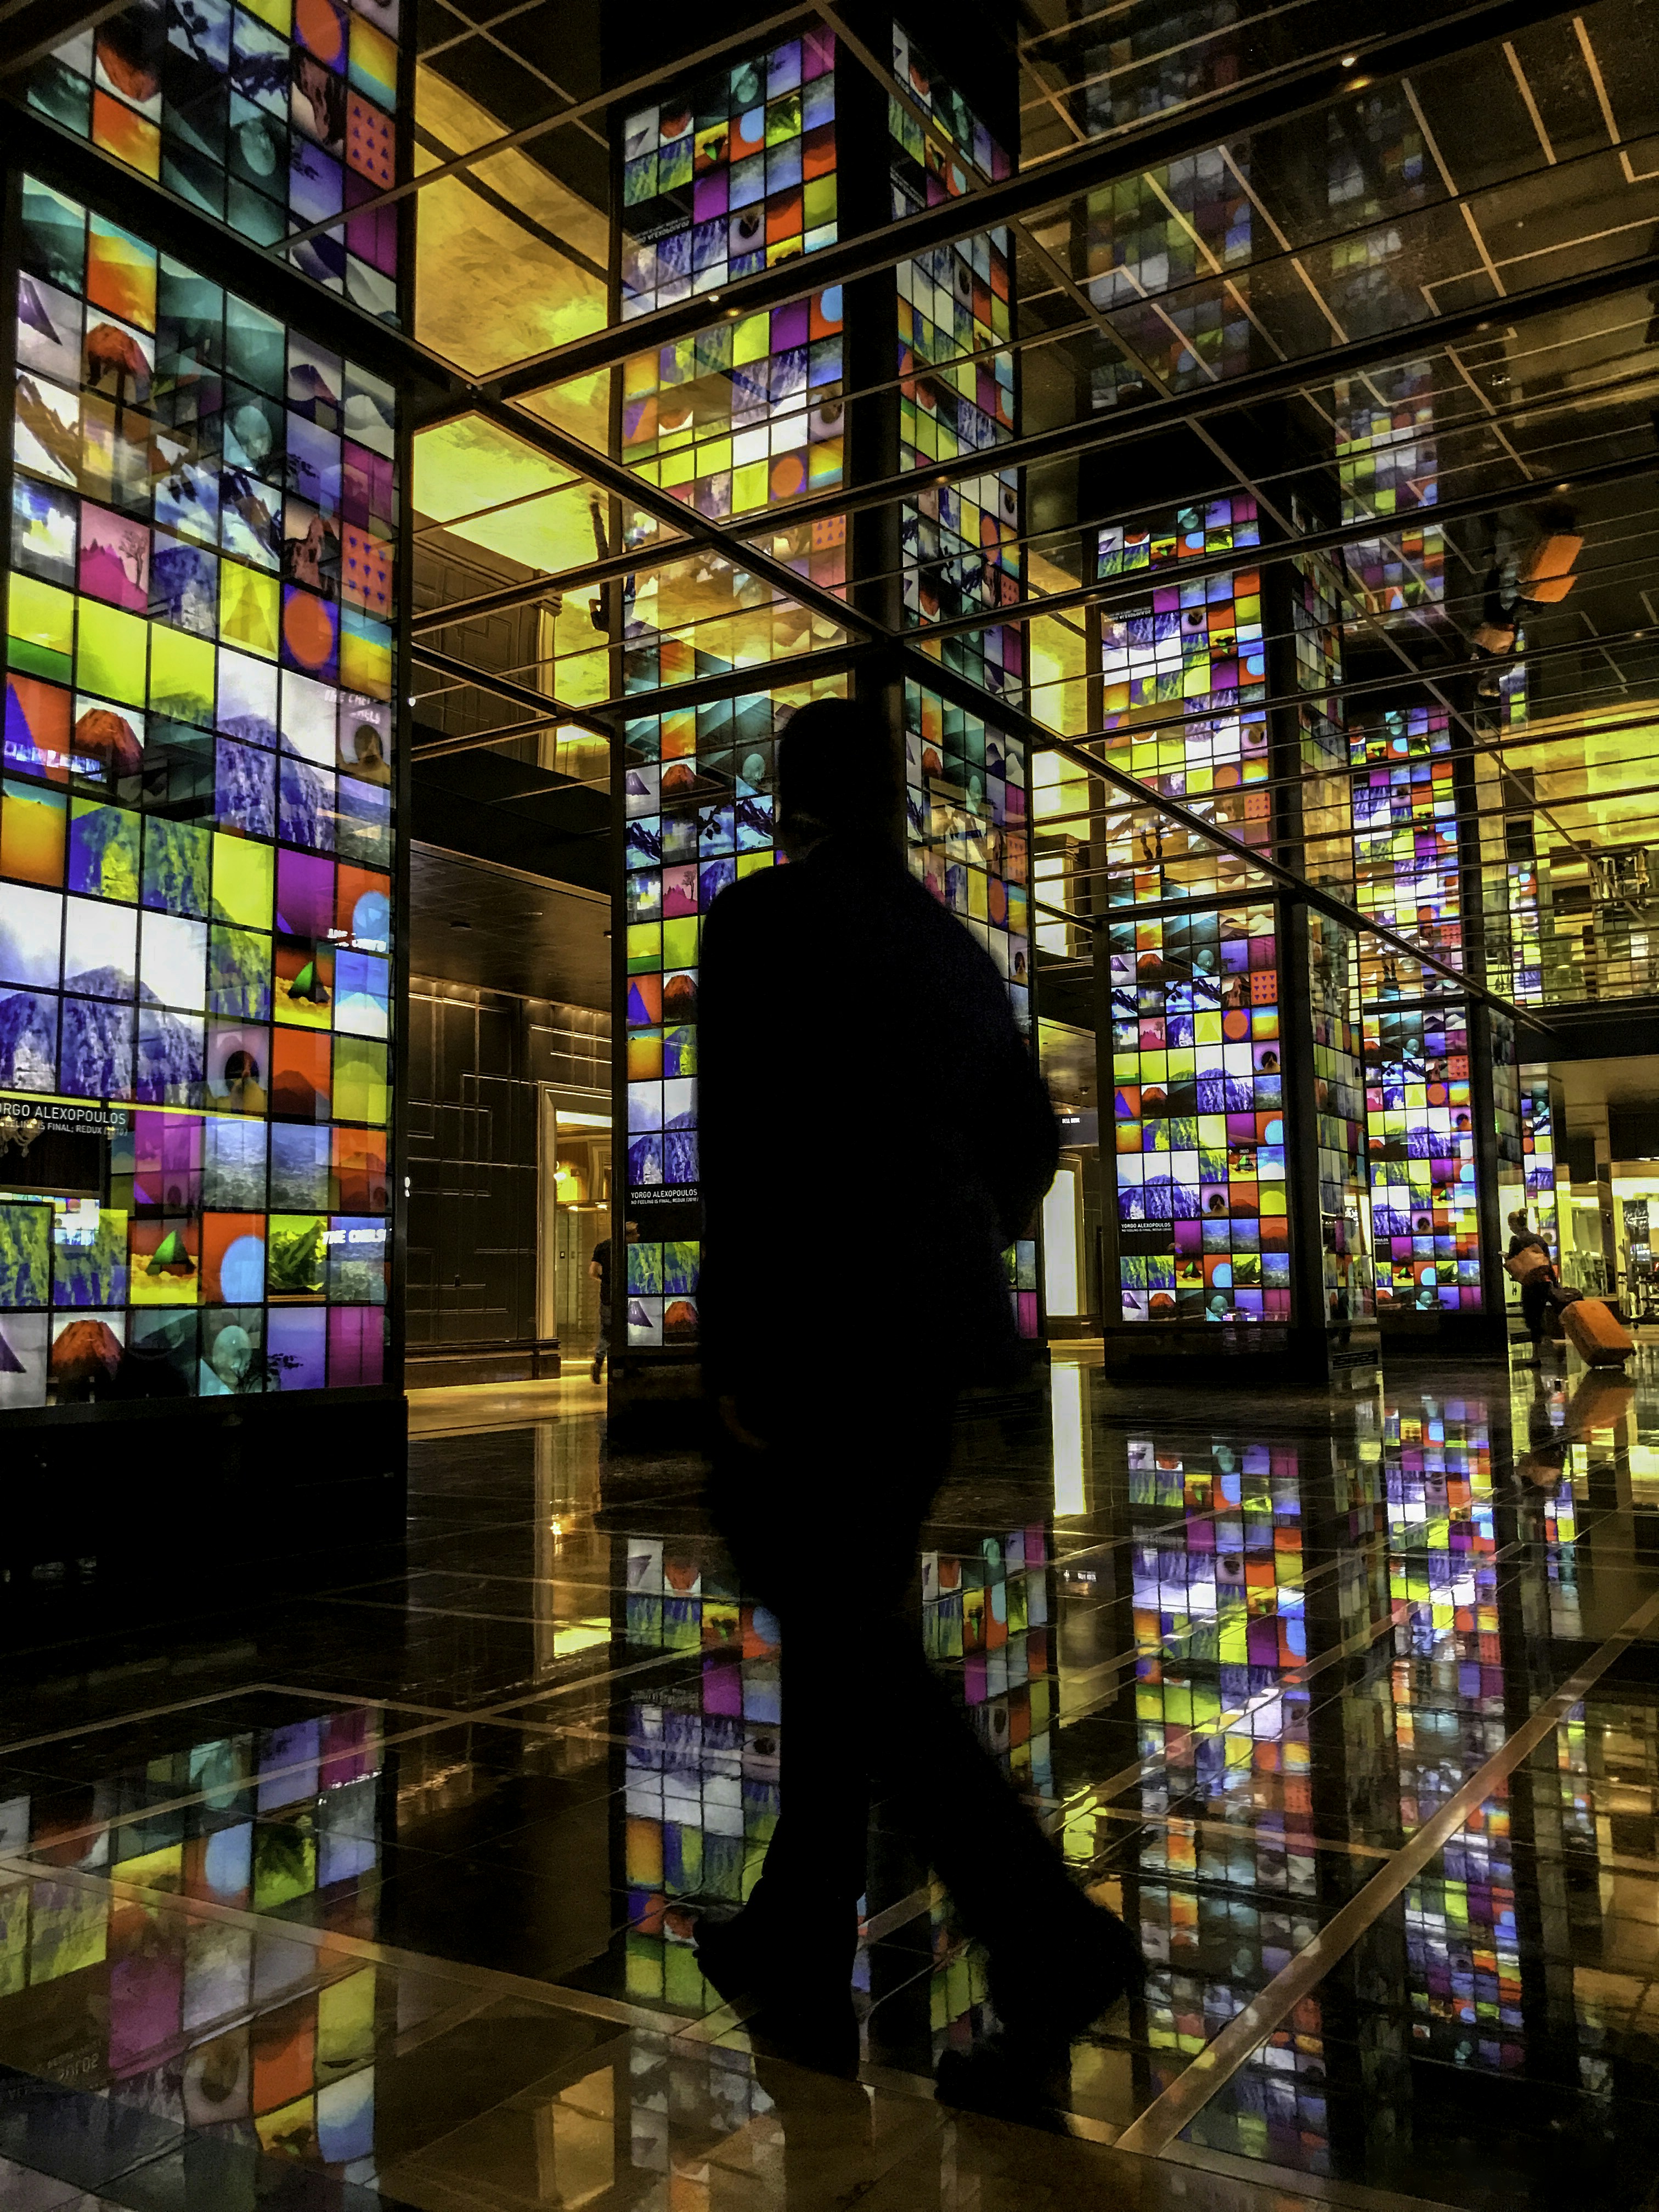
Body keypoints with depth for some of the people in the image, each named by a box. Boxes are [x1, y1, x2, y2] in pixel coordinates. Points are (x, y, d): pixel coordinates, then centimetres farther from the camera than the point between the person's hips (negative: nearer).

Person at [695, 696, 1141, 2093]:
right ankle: (800, 1959, 26)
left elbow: (744, 1140, -17)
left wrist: (737, 1359, -14)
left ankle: (1050, 1939, -7)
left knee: (850, 1641, -1)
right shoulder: (954, 944, 13)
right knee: (846, 1626, 15)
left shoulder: (760, 918, -7)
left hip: (814, 1333, -7)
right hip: (935, 1336, 7)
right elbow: (1032, 1135, 18)